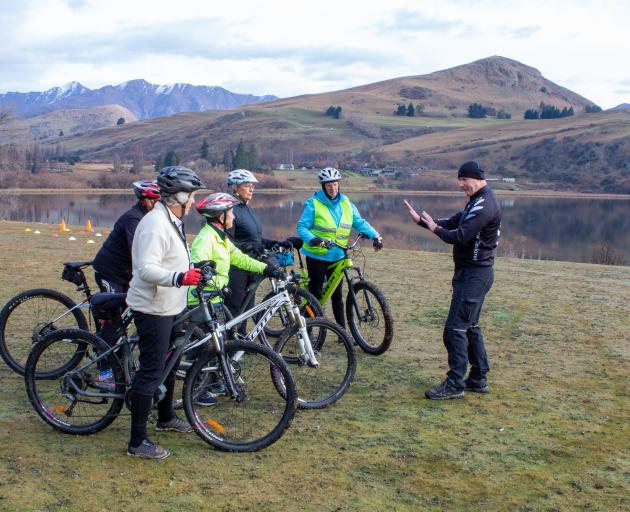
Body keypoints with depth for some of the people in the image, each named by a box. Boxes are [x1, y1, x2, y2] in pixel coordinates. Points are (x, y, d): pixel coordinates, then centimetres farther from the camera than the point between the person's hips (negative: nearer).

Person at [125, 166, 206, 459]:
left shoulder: (171, 221, 12)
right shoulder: (155, 224, -22)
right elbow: (146, 269, -32)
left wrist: (194, 272, 30)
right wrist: (179, 278, -45)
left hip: (168, 307, 11)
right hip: (153, 309, -11)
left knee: (168, 364, 23)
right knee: (151, 372, -7)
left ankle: (166, 417, 42)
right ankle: (137, 442, 1)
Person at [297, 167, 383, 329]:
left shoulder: (346, 204, 6)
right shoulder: (313, 204, -7)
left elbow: (360, 223, 5)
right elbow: (302, 227, -10)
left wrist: (375, 236, -10)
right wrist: (312, 239, -29)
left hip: (337, 256, 4)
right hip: (317, 256, -4)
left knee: (337, 295, 8)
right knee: (315, 293, 0)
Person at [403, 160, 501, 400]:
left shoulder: (484, 205, -19)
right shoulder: (478, 202, 15)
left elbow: (460, 237, -25)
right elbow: (452, 222, 16)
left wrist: (435, 229, -9)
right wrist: (421, 220, 6)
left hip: (474, 274, -11)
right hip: (472, 272, 11)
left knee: (455, 328, -9)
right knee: (470, 326, 17)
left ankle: (455, 384, -3)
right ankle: (479, 379, 24)